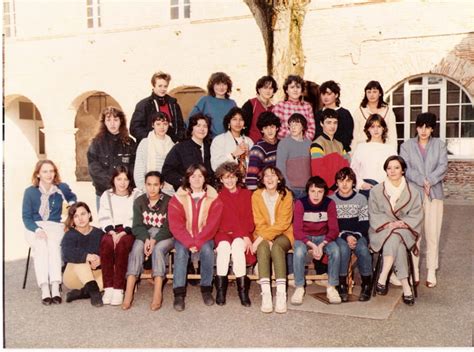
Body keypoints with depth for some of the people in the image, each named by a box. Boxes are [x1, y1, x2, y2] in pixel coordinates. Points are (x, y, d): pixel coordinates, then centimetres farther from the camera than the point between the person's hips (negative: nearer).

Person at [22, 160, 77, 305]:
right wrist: (37, 230, -21)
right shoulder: (30, 191, -4)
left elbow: (72, 197, 26)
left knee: (53, 245, -32)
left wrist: (73, 205, 4)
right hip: (34, 228, -1)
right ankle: (44, 289, -39)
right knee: (41, 246, -32)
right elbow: (26, 217, -3)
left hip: (55, 226, 1)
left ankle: (55, 288, -40)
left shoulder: (62, 188, 2)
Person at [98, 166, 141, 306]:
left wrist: (123, 233, -17)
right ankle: (108, 287, -29)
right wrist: (112, 232, -12)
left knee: (122, 244, -35)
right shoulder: (106, 195, 17)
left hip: (129, 231, -2)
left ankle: (119, 288, -32)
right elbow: (104, 218, 7)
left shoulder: (136, 195, 7)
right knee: (106, 242, -32)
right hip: (112, 230, 2)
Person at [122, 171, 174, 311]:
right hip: (144, 236, 2)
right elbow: (137, 226, -6)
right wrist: (146, 239, -25)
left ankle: (157, 294, -37)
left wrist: (154, 240, -26)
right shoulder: (139, 201, -1)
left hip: (165, 236, -2)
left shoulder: (169, 201, -9)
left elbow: (169, 228, -13)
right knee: (137, 248, -28)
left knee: (158, 249, -33)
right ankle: (129, 293, -34)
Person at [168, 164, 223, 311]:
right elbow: (175, 225, -9)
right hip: (184, 238, 0)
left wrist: (198, 242, -20)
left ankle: (206, 288, -15)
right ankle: (179, 293, -28)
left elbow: (212, 224, -9)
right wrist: (189, 243, -21)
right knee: (181, 251, -29)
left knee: (207, 250, -30)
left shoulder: (213, 198, -3)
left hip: (204, 237, 0)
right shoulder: (178, 198, -2)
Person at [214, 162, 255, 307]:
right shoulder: (218, 195, 5)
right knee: (224, 246, -33)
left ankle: (242, 289, -29)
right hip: (223, 233, 0)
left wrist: (247, 235, -11)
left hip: (242, 235, 1)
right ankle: (220, 289, -27)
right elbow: (224, 220, -2)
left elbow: (249, 218, 7)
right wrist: (244, 235, -14)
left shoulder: (246, 194, 11)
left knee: (237, 245, -32)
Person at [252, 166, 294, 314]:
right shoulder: (257, 195, -2)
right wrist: (266, 239, -20)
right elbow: (259, 223, -4)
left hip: (283, 235, -1)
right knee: (263, 247, -32)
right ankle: (265, 294, -40)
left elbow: (283, 223, -13)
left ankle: (281, 294, -39)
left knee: (277, 246, -33)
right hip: (263, 236, 1)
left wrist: (263, 236, -21)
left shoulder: (286, 195, -6)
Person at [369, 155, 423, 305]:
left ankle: (382, 280, -36)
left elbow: (417, 215, 2)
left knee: (394, 238, -35)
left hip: (405, 230, 0)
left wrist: (402, 223, -16)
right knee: (396, 242, -33)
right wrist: (388, 224, -15)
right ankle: (405, 287, -33)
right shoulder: (376, 191, 6)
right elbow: (373, 215, 2)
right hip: (382, 231, 0)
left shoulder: (412, 191, 8)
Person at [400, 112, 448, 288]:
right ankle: (414, 270, 8)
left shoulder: (439, 144, 10)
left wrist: (429, 181, -15)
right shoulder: (406, 145, 9)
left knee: (433, 233, -2)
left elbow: (443, 167, -1)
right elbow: (406, 168, -3)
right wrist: (422, 181, -15)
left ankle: (431, 271, 7)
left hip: (434, 194, 0)